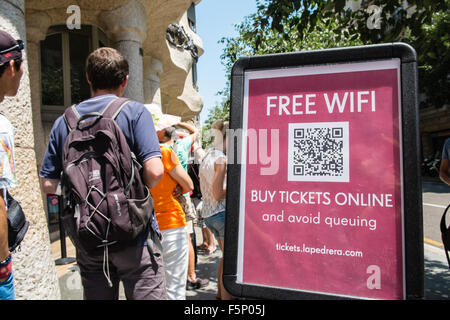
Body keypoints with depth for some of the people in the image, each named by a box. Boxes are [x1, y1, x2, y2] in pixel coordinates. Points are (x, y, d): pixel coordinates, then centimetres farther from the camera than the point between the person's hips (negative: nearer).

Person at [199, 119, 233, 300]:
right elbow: (218, 194, -19)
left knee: (226, 255, 23)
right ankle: (226, 296, 9)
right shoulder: (221, 158, -16)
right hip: (223, 212, -10)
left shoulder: (207, 157, 12)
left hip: (208, 213, 10)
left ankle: (220, 293, 35)